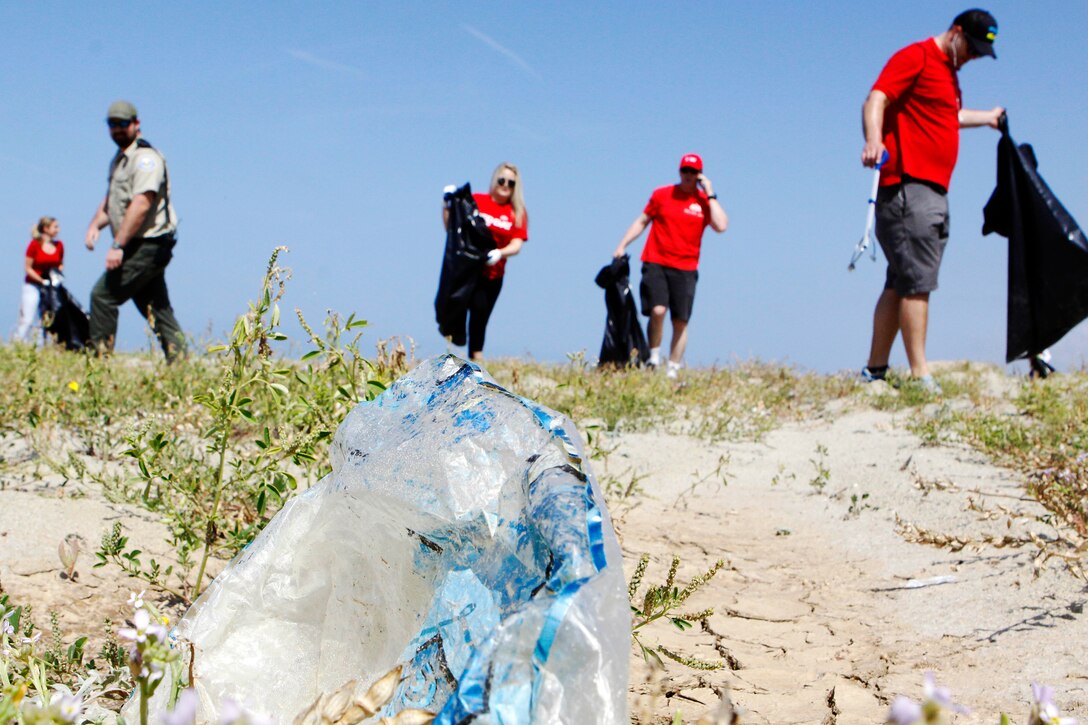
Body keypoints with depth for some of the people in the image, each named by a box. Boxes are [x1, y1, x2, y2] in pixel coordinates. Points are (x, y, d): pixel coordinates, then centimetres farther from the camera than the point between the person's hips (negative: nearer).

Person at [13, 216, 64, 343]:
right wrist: (42, 281, -15)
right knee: (28, 319, -8)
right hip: (33, 285, -4)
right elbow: (28, 268, -8)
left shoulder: (59, 245, 3)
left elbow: (60, 265, 16)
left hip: (51, 286, 4)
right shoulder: (35, 244, -10)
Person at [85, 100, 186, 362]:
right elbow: (110, 201, 25)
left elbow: (141, 205, -22)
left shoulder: (146, 158, -12)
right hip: (141, 248, 10)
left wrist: (118, 246, -25)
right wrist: (95, 225, 4)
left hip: (147, 246, -10)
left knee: (103, 294, -11)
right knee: (157, 308, 8)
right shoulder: (119, 160, 18)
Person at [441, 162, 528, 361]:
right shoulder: (475, 201, 1)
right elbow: (451, 227, 3)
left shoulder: (518, 213, 6)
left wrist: (499, 253, -23)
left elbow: (517, 244, -4)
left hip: (494, 275, 3)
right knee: (478, 308, -21)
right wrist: (447, 206, -12)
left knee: (482, 318, 3)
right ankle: (477, 355, -17)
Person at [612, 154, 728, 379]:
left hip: (686, 269, 1)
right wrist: (622, 245, 6)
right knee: (657, 310, -20)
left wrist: (710, 195, -8)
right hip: (656, 264, -1)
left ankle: (673, 372, 8)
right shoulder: (662, 195, 7)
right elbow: (641, 221, 15)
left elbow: (721, 226, -11)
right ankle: (654, 359, -3)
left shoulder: (705, 202, 5)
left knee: (680, 322, 0)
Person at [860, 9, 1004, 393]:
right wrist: (873, 141, -37)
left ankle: (875, 370, 12)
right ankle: (920, 376, -13)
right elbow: (876, 101, -19)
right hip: (908, 186, -10)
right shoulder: (915, 57, -6)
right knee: (917, 282, -12)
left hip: (934, 190, 10)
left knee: (901, 283, 9)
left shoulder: (948, 71, 23)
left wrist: (988, 117, 56)